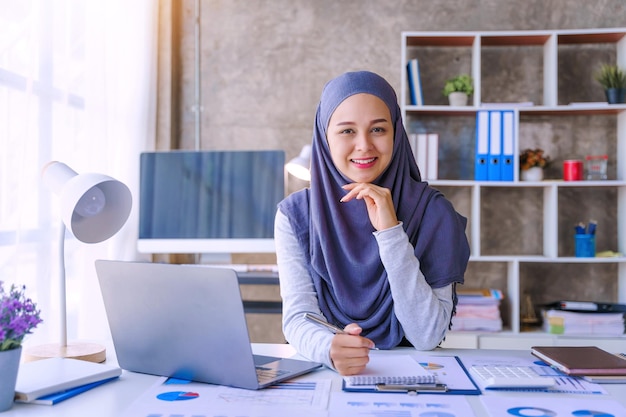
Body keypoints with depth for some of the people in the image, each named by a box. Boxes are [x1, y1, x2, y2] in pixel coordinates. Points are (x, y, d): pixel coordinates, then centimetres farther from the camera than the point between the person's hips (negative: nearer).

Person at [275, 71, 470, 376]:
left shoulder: (432, 212, -7)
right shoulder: (295, 215, -4)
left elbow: (428, 337, -13)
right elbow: (297, 316, -10)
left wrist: (391, 233, -22)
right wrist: (328, 349, -31)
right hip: (321, 372, 1)